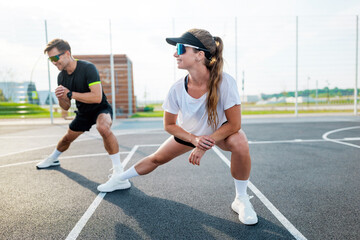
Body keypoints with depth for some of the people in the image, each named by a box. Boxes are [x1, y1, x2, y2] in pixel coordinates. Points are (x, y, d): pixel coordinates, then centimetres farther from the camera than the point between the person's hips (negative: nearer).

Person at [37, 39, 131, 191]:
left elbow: (97, 97, -35)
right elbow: (66, 107, 3)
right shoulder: (61, 77, -3)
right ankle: (53, 159, 56)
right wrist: (60, 98, -20)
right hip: (83, 112, 7)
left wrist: (70, 94, -30)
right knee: (67, 138, 21)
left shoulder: (88, 68, -25)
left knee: (103, 127, -40)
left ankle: (118, 171, -33)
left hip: (100, 109, -7)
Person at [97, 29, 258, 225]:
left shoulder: (224, 82, -36)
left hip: (220, 130, -2)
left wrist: (204, 146, -30)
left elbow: (234, 124, -28)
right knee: (157, 158, 7)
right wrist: (194, 139, -26)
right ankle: (119, 179, 36)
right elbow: (169, 125, -12)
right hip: (188, 133, 2)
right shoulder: (177, 89, -27)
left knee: (239, 143, -33)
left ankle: (241, 200, -8)